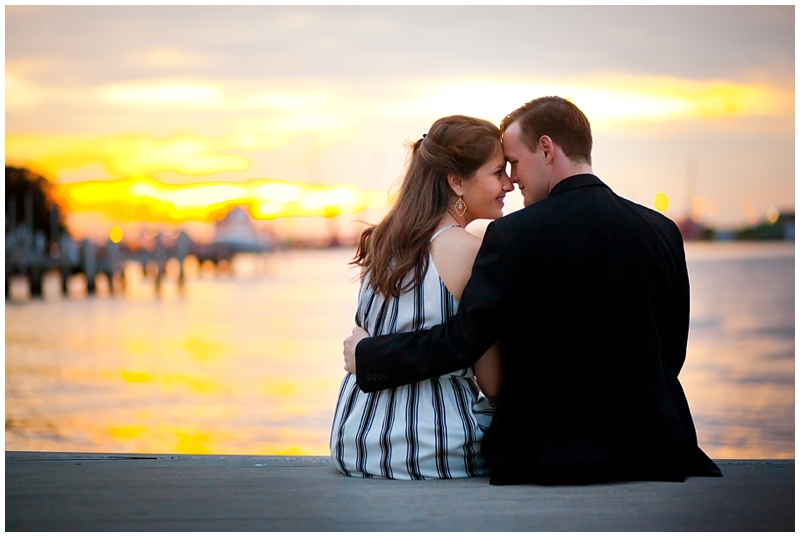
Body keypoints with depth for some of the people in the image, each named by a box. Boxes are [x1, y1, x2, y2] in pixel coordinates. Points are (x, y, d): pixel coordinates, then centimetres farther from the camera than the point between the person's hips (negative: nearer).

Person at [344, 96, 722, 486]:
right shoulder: (662, 231, 2)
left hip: (547, 451, -4)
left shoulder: (513, 237, -12)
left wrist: (367, 355, 2)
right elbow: (672, 353, 9)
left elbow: (460, 342, -11)